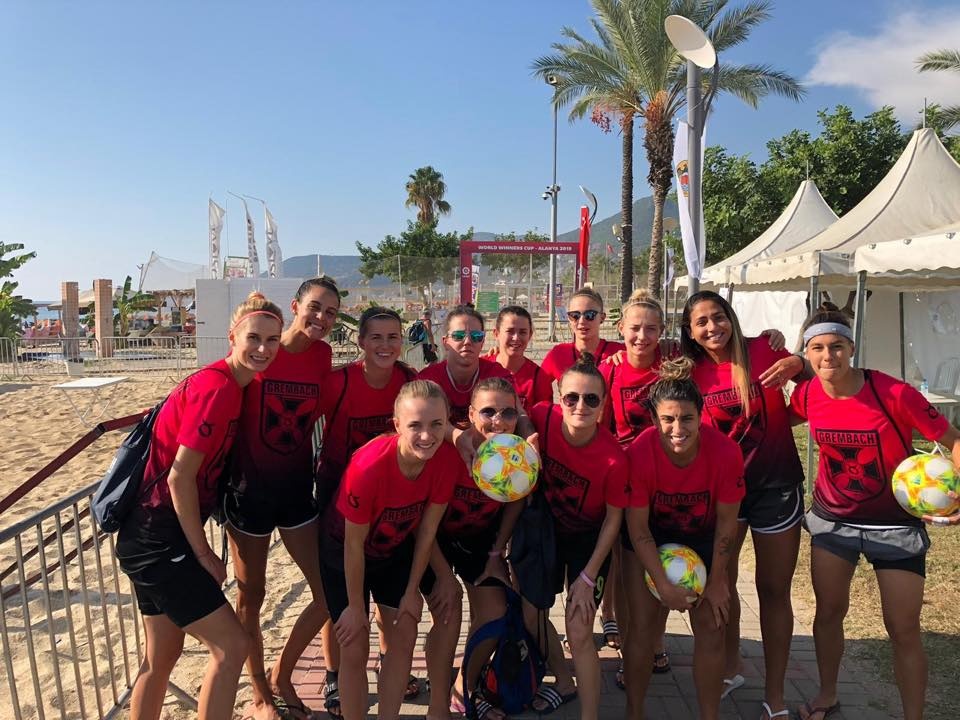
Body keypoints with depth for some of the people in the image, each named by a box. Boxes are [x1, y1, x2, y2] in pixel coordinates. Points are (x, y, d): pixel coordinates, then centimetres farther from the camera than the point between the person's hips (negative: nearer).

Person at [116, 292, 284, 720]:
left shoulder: (234, 384, 7)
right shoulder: (217, 388, -20)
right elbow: (179, 477, -20)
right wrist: (204, 556, -13)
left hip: (150, 539, 9)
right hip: (158, 541, -9)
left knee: (162, 656, 20)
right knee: (232, 645, -4)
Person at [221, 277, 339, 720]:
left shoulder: (322, 356, -2)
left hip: (298, 487, 4)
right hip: (250, 488, -4)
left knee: (329, 593, 5)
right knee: (251, 596, 12)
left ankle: (281, 675, 30)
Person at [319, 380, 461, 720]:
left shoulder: (448, 459, -25)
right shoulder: (368, 466, -38)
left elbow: (427, 529, -12)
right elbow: (354, 545, -24)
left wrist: (412, 591, -3)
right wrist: (356, 608, -12)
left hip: (397, 549, 4)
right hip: (345, 552, -4)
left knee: (405, 635, 6)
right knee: (355, 647, 0)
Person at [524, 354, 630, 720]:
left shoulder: (614, 458, -31)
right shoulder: (543, 417, -26)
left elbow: (613, 518, -17)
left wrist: (588, 577, -13)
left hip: (589, 539, -4)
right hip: (547, 528, 4)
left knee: (578, 631, -8)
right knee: (530, 612, 14)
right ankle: (564, 682, 41)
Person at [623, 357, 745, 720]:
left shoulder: (725, 452, -28)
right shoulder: (639, 453, -31)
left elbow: (726, 521, -14)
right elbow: (638, 528, -19)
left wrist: (717, 581, -7)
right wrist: (663, 584, -20)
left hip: (703, 539, 2)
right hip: (651, 540, -1)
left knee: (712, 629, 1)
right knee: (643, 627, -2)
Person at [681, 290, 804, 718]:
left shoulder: (763, 351, -9)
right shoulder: (694, 373, -1)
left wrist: (797, 364, -24)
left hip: (775, 484, -3)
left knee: (773, 589, 7)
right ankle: (730, 667, 36)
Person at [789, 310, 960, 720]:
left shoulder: (893, 393, -23)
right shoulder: (808, 395, -11)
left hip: (894, 523, -3)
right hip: (832, 517, 3)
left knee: (903, 629, 2)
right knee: (829, 611, 14)